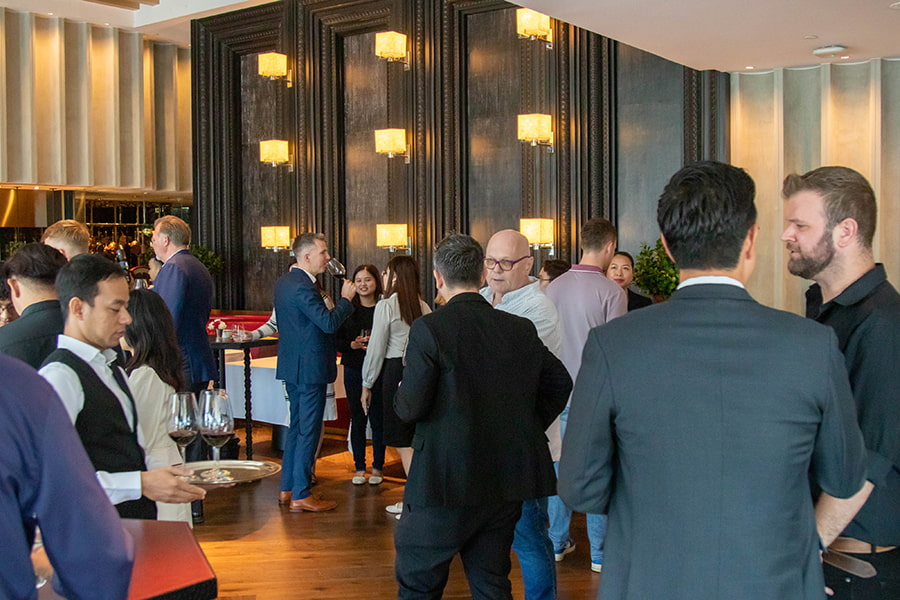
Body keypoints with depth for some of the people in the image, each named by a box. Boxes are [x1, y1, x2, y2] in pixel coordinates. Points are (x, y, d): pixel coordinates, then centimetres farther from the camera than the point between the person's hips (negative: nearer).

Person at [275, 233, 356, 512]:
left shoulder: (283, 282, 11)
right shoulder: (302, 287, -21)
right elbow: (329, 323, -25)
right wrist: (345, 298, -12)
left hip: (293, 366, 10)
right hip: (310, 368, -10)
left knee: (297, 427, 18)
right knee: (308, 431, -3)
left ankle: (287, 488, 24)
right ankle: (301, 496, 3)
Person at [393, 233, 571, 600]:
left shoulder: (429, 329, -13)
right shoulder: (522, 329, 4)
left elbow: (410, 408, -15)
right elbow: (560, 383, 12)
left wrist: (401, 395, 7)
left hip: (446, 483, -5)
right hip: (506, 481, 5)